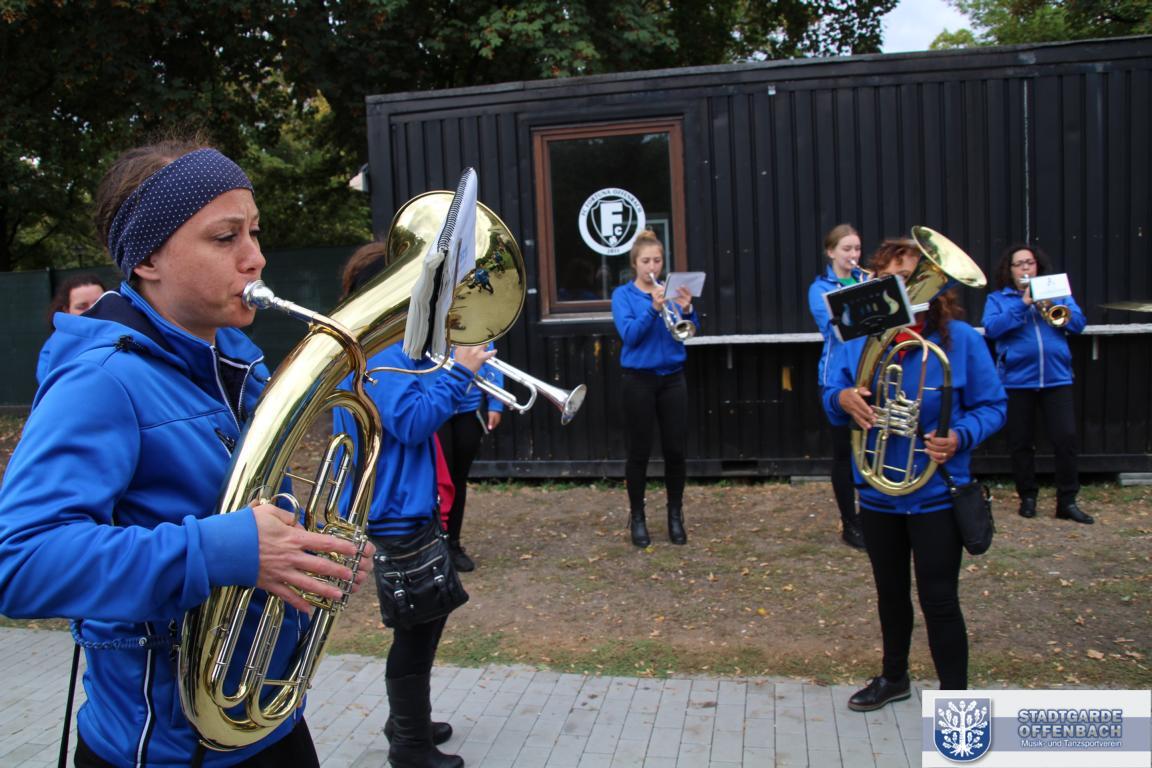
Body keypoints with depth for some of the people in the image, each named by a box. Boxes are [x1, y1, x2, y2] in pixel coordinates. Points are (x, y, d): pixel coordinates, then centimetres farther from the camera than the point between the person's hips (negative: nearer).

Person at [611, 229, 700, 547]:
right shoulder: (623, 294, -1)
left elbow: (691, 331, -2)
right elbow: (629, 335, -14)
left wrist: (687, 310, -22)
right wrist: (654, 308, -26)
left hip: (672, 379, 3)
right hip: (639, 380, -3)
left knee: (676, 450, 4)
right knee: (639, 452, 2)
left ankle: (676, 515, 18)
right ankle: (637, 517, 14)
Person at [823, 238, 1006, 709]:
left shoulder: (960, 339, -10)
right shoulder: (859, 338, -1)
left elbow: (992, 406, -5)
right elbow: (832, 397, 2)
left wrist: (960, 437, -25)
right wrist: (843, 399, -22)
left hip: (935, 494, -4)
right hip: (877, 492, 4)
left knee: (939, 601, 1)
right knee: (890, 592, 21)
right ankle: (893, 677, 41)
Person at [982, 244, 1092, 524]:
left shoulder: (1057, 292, 15)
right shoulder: (997, 299, 8)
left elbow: (1078, 323, 2)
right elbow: (991, 328, -10)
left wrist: (1053, 305, -12)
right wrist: (1022, 304, -15)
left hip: (1056, 378, 1)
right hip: (1017, 380, -1)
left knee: (1066, 439, -6)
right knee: (1020, 443, 6)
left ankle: (1068, 501, 3)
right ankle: (1027, 497, 20)